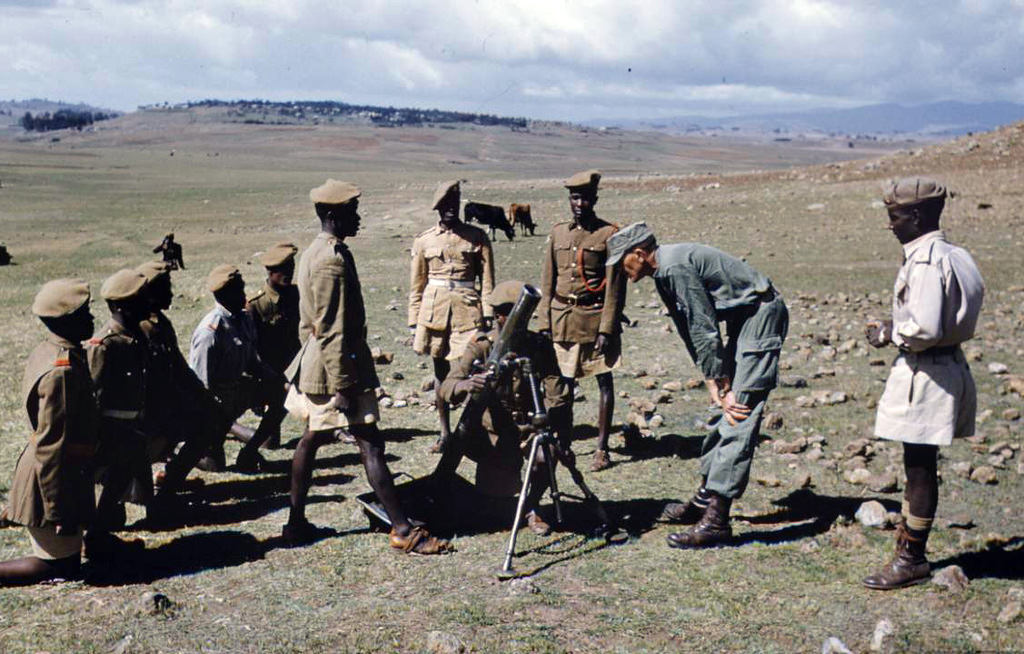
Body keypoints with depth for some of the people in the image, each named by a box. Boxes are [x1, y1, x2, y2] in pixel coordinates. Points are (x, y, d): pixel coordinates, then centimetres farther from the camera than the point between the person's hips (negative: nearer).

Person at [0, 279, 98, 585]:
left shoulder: (47, 351, 6)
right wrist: (61, 511, -22)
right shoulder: (62, 372, -25)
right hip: (55, 477, -10)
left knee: (68, 553, 23)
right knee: (58, 565, 1)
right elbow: (51, 447, -25)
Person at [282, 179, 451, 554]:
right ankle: (403, 531, -5)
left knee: (312, 438, 16)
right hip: (338, 365, -11)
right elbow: (333, 330, -22)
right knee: (370, 444, -8)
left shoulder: (314, 252, 13)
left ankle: (296, 523, 25)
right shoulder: (333, 259, -19)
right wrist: (342, 387, -21)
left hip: (314, 365, 11)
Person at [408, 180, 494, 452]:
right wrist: (414, 323, 8)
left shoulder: (477, 236, 2)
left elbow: (487, 280, 3)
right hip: (435, 310, 2)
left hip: (467, 309, -2)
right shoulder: (424, 241, 6)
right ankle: (445, 433, 19)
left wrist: (488, 316, -4)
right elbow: (417, 286, 10)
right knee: (440, 371, 9)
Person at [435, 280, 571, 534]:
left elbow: (556, 395, -6)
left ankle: (531, 508, -2)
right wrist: (467, 385, -46)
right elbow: (447, 387, -22)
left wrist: (561, 437, -20)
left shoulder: (539, 345, -6)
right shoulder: (482, 345, -11)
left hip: (528, 427, 1)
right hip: (491, 430, -1)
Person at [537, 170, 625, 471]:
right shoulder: (558, 233, 9)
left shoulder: (609, 234, -4)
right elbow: (547, 282, 11)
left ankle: (602, 449, 10)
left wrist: (607, 328, -14)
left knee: (604, 381, 3)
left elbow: (615, 286, -8)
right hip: (562, 319, 4)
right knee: (563, 382, 8)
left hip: (595, 318, -4)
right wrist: (544, 323, 5)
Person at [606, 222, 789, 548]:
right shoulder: (663, 274, 10)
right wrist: (714, 385, 3)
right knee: (725, 414, 13)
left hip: (762, 314, -10)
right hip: (743, 320, 10)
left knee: (739, 417, -14)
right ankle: (705, 499, 22)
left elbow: (704, 329, -20)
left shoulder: (675, 267, -21)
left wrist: (724, 387, -14)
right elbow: (689, 330, 10)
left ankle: (717, 519, -16)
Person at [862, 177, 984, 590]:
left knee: (920, 469, 0)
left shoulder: (926, 262, -20)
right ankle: (908, 544, 30)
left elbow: (925, 328, -27)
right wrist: (894, 328, 15)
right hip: (948, 366, 10)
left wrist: (888, 335, -10)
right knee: (919, 466, 18)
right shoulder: (951, 256, 11)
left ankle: (912, 560, 11)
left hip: (925, 375, -10)